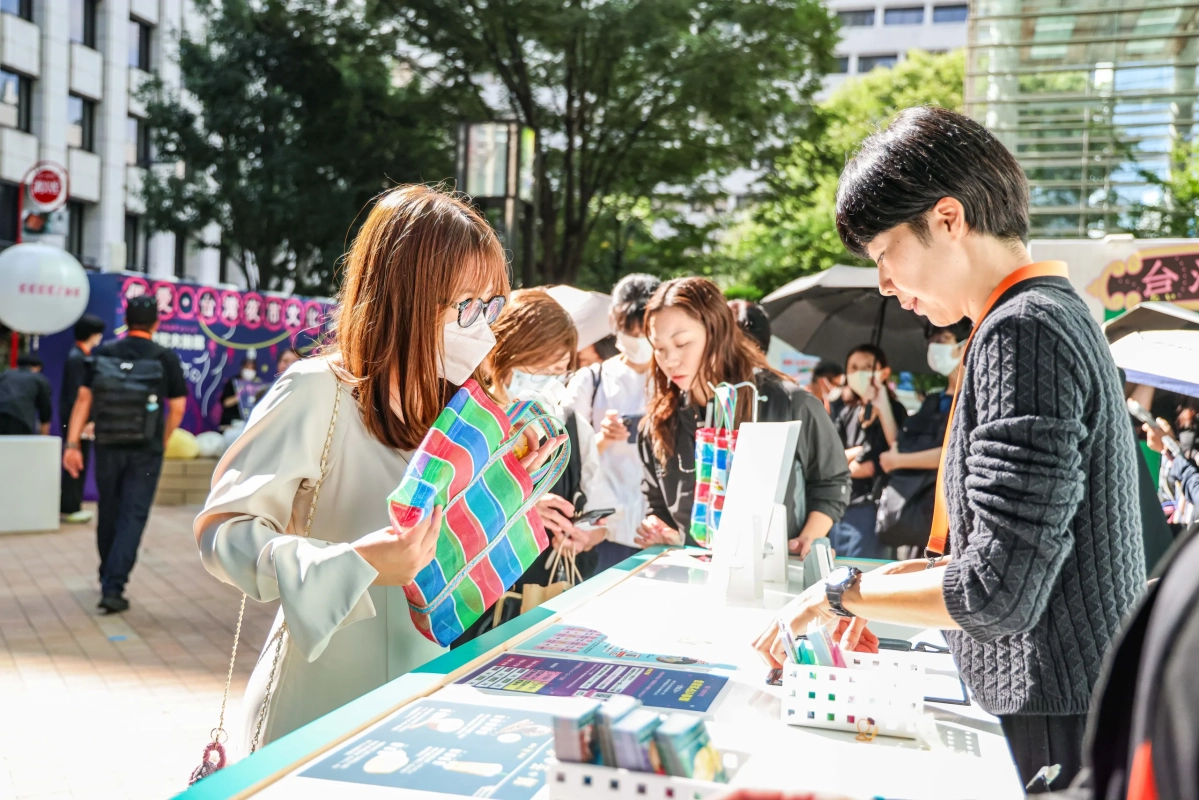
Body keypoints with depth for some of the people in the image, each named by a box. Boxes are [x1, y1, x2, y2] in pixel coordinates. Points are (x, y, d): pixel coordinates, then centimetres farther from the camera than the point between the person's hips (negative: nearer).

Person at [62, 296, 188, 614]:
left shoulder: (102, 354, 2)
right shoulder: (166, 358, -5)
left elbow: (83, 400, -2)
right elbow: (177, 408, -3)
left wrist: (73, 444, -2)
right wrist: (161, 442, 11)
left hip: (107, 448, 3)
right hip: (146, 452, -3)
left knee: (108, 514, 17)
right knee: (132, 518, 0)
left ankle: (108, 577, 34)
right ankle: (113, 588, -8)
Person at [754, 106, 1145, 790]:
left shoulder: (1023, 331, -20)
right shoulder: (1060, 312, 11)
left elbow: (997, 593, -25)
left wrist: (842, 593, -12)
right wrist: (905, 582, 10)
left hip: (1056, 731, -9)